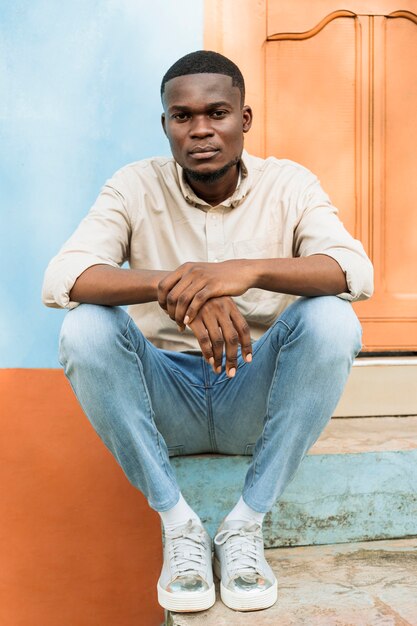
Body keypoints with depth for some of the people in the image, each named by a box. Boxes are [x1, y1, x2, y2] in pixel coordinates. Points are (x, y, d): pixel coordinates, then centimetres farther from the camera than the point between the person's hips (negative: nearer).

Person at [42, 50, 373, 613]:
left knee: (331, 320, -26)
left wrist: (250, 270, -40)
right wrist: (168, 285, -39)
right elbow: (59, 279, -21)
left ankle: (247, 522, -17)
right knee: (85, 328, -26)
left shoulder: (289, 185, -4)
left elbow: (357, 272, -22)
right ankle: (178, 524, -16)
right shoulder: (136, 187, -5)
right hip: (164, 400, 0)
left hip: (259, 399, 0)